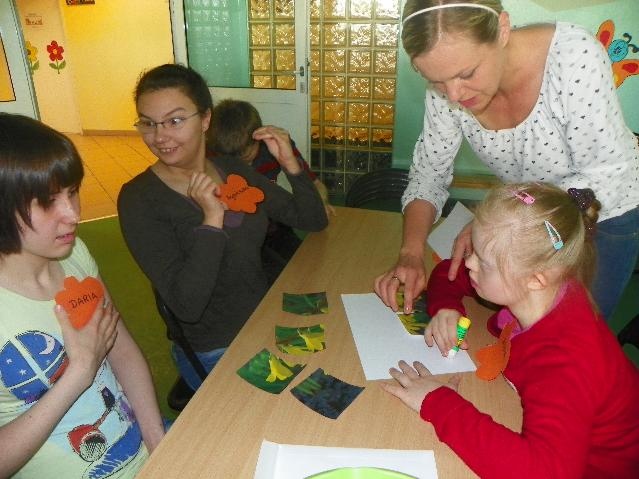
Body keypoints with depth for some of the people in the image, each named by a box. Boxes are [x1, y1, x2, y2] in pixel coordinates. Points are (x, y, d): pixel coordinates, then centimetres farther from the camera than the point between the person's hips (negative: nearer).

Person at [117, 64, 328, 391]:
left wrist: (290, 164, -11)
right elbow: (186, 307, -24)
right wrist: (212, 219, -28)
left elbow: (313, 221, 4)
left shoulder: (233, 170, 0)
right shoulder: (139, 199, -16)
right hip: (216, 354, -5)